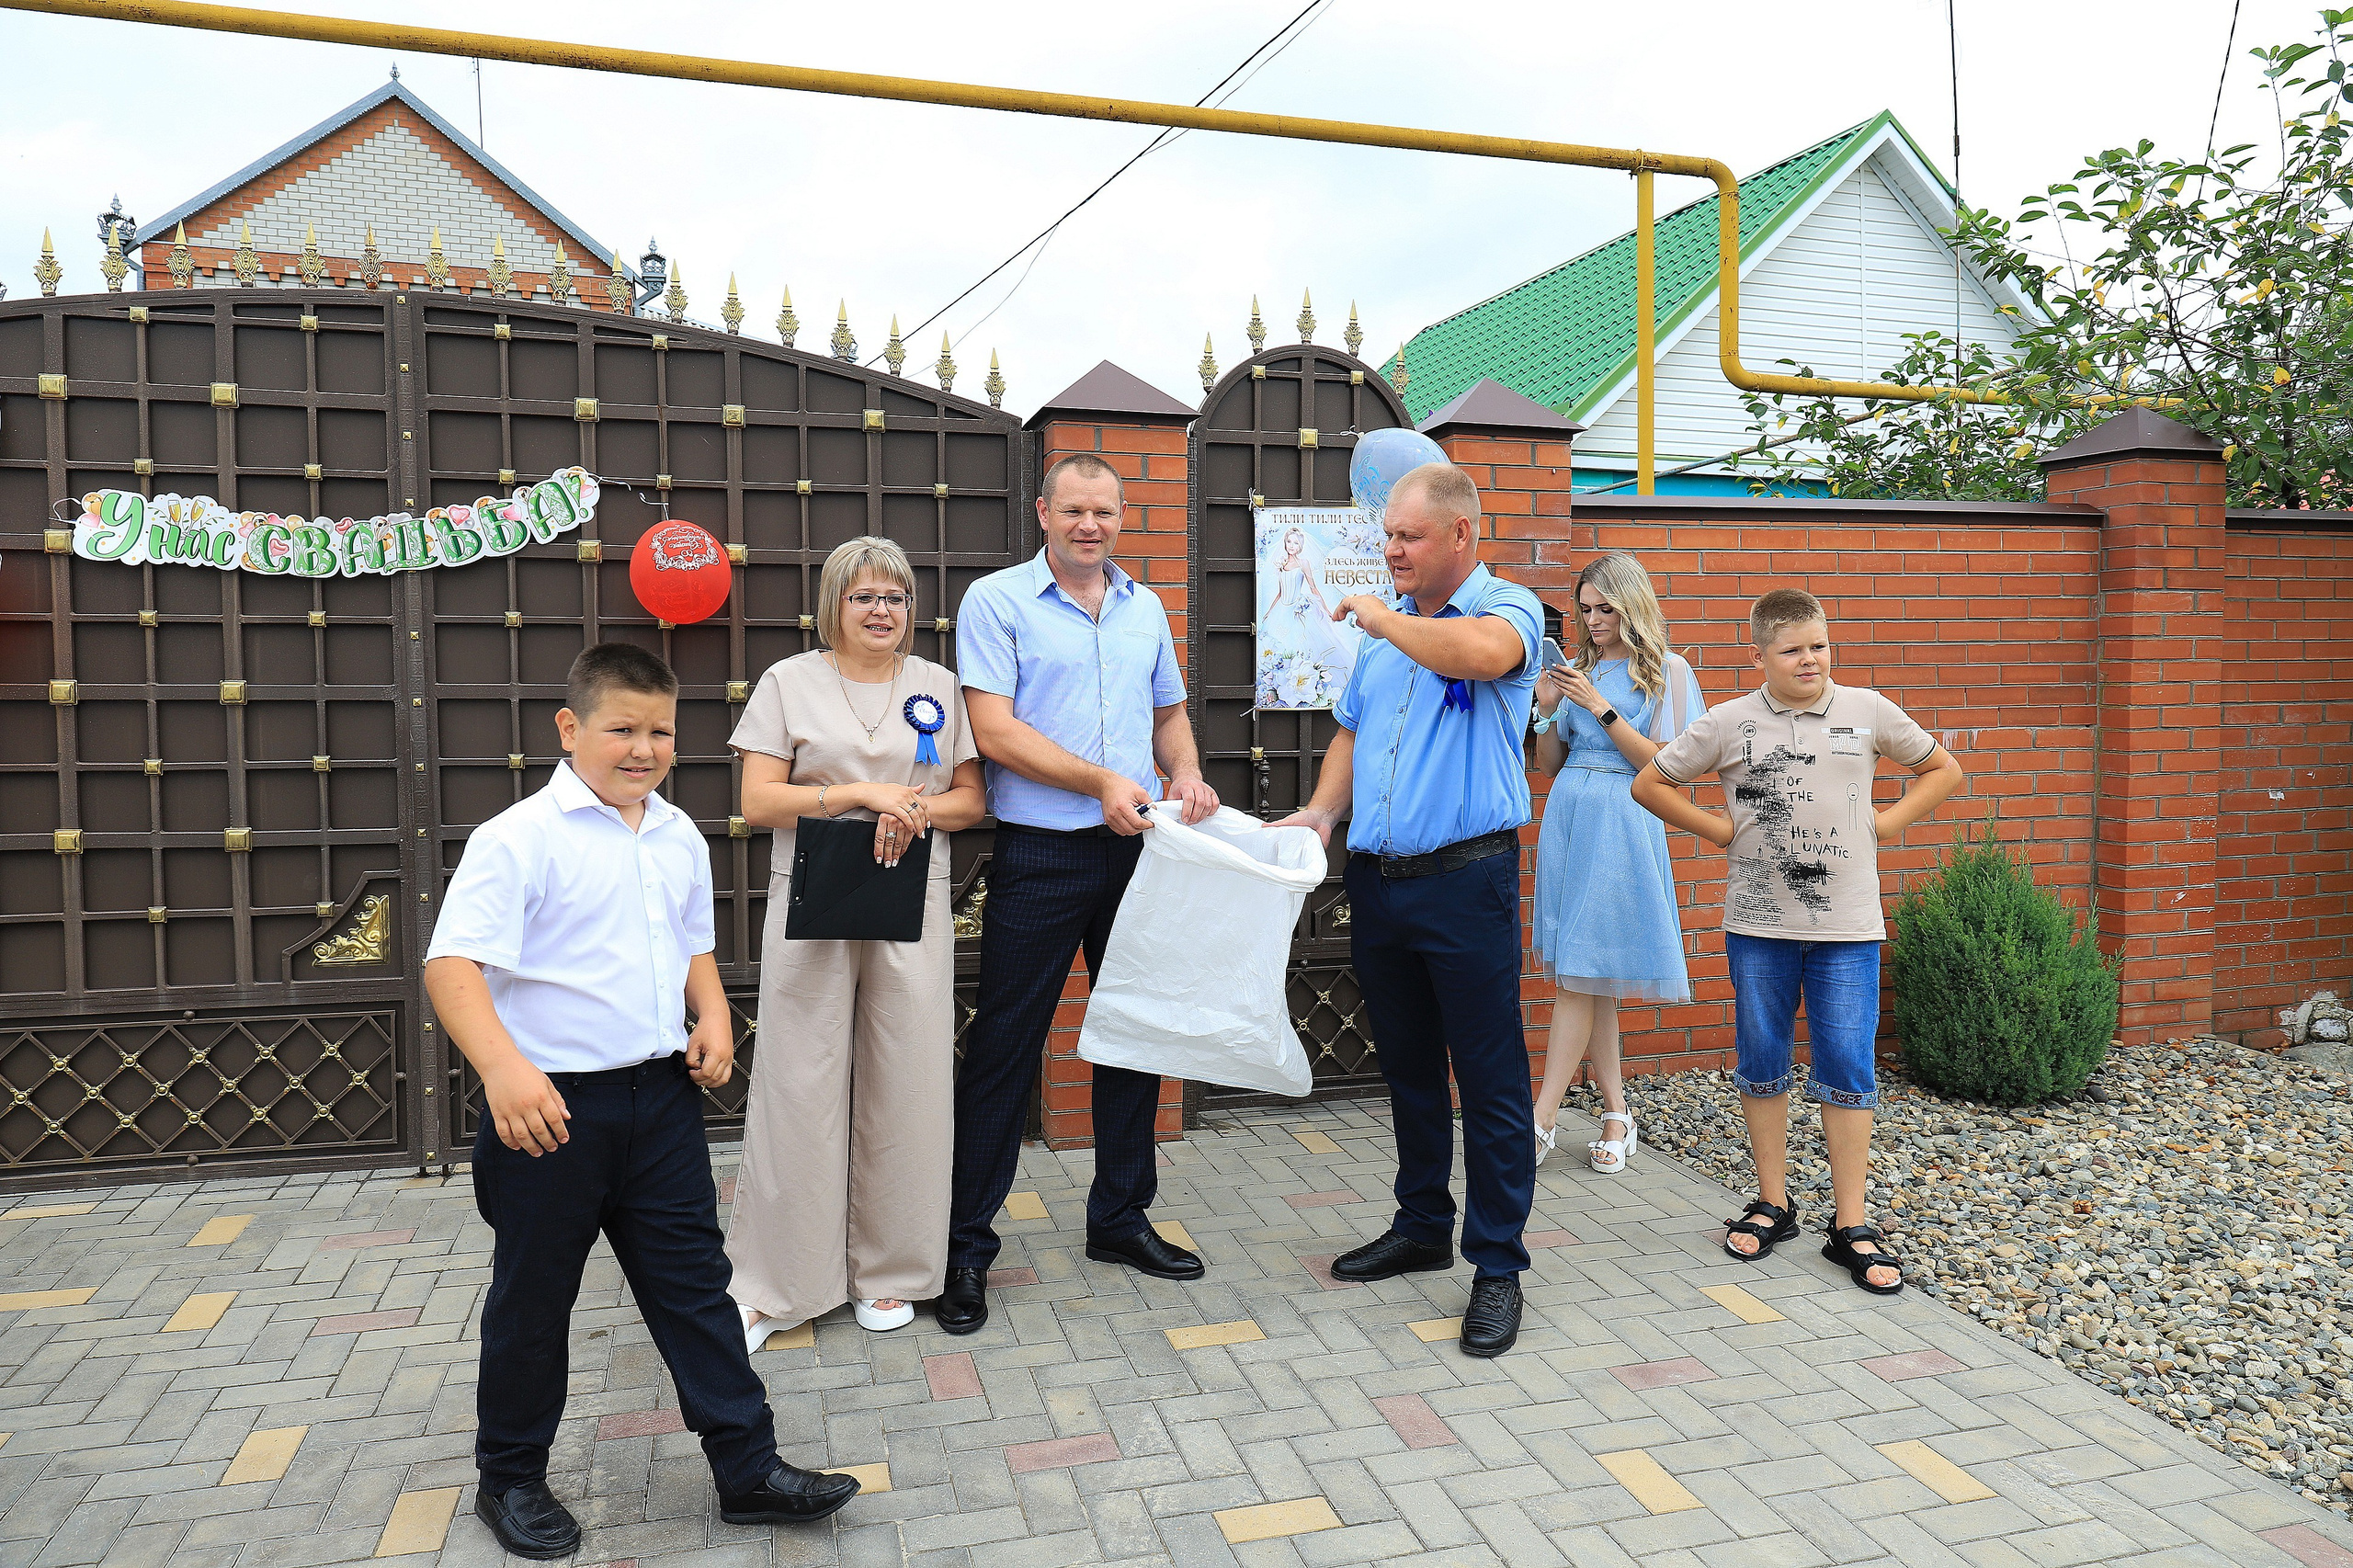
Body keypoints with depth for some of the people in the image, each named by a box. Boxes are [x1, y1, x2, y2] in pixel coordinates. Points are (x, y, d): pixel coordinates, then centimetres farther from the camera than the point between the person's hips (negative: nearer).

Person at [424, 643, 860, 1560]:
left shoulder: (679, 838, 7)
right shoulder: (518, 839, -13)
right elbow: (452, 966, -21)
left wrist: (713, 1019, 3)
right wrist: (504, 1069, -35)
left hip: (660, 1096, 5)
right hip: (552, 1107, -5)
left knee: (695, 1285, 12)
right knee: (532, 1301, 13)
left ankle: (748, 1468, 22)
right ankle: (509, 1478, 34)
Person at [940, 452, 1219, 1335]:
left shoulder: (1145, 608, 14)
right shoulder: (996, 601, -2)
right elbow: (994, 730, -12)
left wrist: (1186, 774, 1)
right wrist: (1101, 781, -18)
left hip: (1138, 851, 6)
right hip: (1040, 856, -5)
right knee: (1004, 1048, 0)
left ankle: (1120, 1220, 30)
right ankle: (966, 1247, 13)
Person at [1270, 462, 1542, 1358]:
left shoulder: (1508, 606, -5)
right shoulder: (1384, 628, 15)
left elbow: (1483, 653, -30)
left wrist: (1376, 615, -15)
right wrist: (1321, 810, 2)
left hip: (1466, 880, -7)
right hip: (1375, 880, 7)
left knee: (1490, 1080, 0)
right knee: (1407, 1068, 17)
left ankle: (1497, 1266, 11)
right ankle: (1422, 1227, 32)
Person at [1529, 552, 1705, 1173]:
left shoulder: (1666, 670, 0)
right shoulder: (1579, 668, 14)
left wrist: (1602, 708, -12)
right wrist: (1548, 710, -2)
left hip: (1622, 825, -5)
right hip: (1567, 817, 6)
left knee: (1579, 973, -8)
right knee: (1590, 978, 7)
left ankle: (1542, 1120, -6)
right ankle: (1617, 1115, 16)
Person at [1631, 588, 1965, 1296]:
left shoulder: (1868, 711, 2)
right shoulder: (1730, 722, -1)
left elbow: (1943, 770, 16)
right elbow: (1650, 784, 6)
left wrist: (1884, 824, 3)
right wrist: (1721, 830, -1)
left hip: (1848, 925, 0)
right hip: (1758, 924, 0)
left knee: (1848, 1071, 1)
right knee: (1762, 1065, 9)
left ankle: (1850, 1225, 11)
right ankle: (1772, 1205, 24)